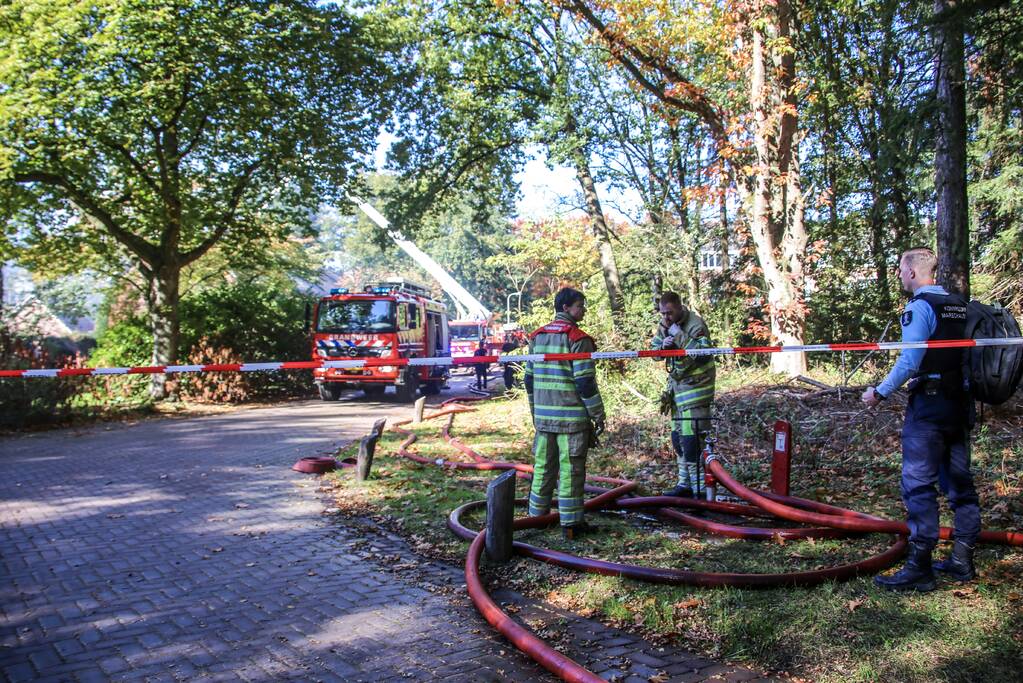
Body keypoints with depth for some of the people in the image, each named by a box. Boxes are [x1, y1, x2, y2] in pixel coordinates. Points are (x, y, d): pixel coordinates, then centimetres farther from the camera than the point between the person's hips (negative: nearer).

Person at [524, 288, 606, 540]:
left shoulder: (537, 337, 11)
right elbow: (585, 381, -14)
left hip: (543, 415, 6)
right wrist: (598, 415, -6)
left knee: (542, 466, 14)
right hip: (572, 417, -6)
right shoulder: (577, 338, -10)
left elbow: (529, 378, 15)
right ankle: (570, 523, 6)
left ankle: (536, 516, 23)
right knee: (570, 470, 0)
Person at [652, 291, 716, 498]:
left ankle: (698, 488, -6)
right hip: (676, 384, 8)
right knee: (678, 436, 13)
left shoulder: (696, 325, -18)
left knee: (691, 438, -12)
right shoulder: (664, 324, 6)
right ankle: (684, 484, 24)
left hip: (695, 385, -8)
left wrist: (680, 337, -28)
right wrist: (663, 345, -12)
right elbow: (653, 350, 10)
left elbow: (703, 354, -27)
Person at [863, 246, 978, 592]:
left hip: (929, 405, -8)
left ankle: (919, 568, -6)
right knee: (960, 483, 14)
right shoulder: (961, 305, 12)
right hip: (960, 404, 8)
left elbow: (909, 360, -19)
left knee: (918, 485, -6)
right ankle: (962, 560, 21)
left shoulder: (919, 306, -11)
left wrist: (880, 392, -11)